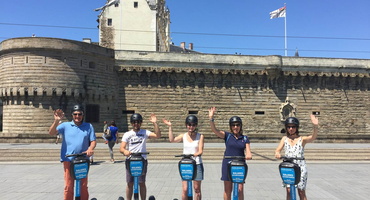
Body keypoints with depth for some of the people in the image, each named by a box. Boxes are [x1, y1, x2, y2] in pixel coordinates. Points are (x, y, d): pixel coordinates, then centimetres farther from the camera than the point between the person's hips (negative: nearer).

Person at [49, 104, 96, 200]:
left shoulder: (89, 126, 8)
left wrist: (90, 149, -16)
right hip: (68, 160, -1)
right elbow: (51, 132, -7)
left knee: (83, 186, 11)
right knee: (68, 186, 3)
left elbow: (93, 140, 5)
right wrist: (56, 121, -23)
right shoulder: (65, 125, 4)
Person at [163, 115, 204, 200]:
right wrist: (170, 127, -14)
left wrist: (193, 155, -27)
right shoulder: (183, 136, 4)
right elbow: (172, 140, -13)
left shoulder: (200, 136, -2)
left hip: (197, 164, -1)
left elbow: (200, 151, -8)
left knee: (197, 188, 9)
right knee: (185, 189, 0)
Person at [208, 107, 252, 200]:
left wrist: (248, 155, -27)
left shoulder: (245, 138, 6)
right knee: (227, 190, 9)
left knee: (240, 189, 1)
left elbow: (248, 151, -2)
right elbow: (214, 129, -12)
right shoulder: (227, 136, 0)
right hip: (227, 164, -1)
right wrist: (211, 118, -27)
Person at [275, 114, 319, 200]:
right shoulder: (284, 139, 7)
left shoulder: (302, 139, -2)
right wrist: (277, 153, -27)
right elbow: (278, 149, -1)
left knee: (301, 192, 5)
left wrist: (315, 126, -40)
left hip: (300, 168, -2)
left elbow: (313, 137, -20)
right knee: (289, 190, 1)